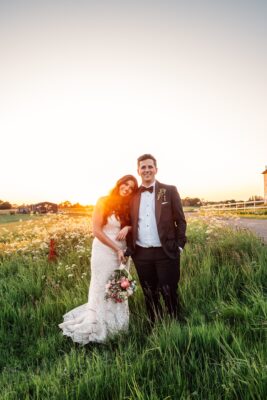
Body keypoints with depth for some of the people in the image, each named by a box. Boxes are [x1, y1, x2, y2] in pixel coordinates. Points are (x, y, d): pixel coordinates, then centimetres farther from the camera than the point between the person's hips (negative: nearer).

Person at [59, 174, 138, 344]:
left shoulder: (128, 207, 4)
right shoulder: (104, 202, -9)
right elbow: (97, 230, -13)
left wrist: (128, 227, -11)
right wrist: (117, 249, -13)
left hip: (122, 253, 5)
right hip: (104, 252, -4)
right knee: (102, 289, 5)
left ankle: (117, 325, 30)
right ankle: (98, 327, 23)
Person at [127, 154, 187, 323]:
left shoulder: (170, 191, -1)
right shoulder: (133, 194, 6)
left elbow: (180, 220, 0)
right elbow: (129, 223, 10)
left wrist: (179, 246, -5)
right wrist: (129, 248, 3)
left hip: (166, 252, -3)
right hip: (141, 254, 3)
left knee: (169, 293, 7)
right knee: (150, 295, 16)